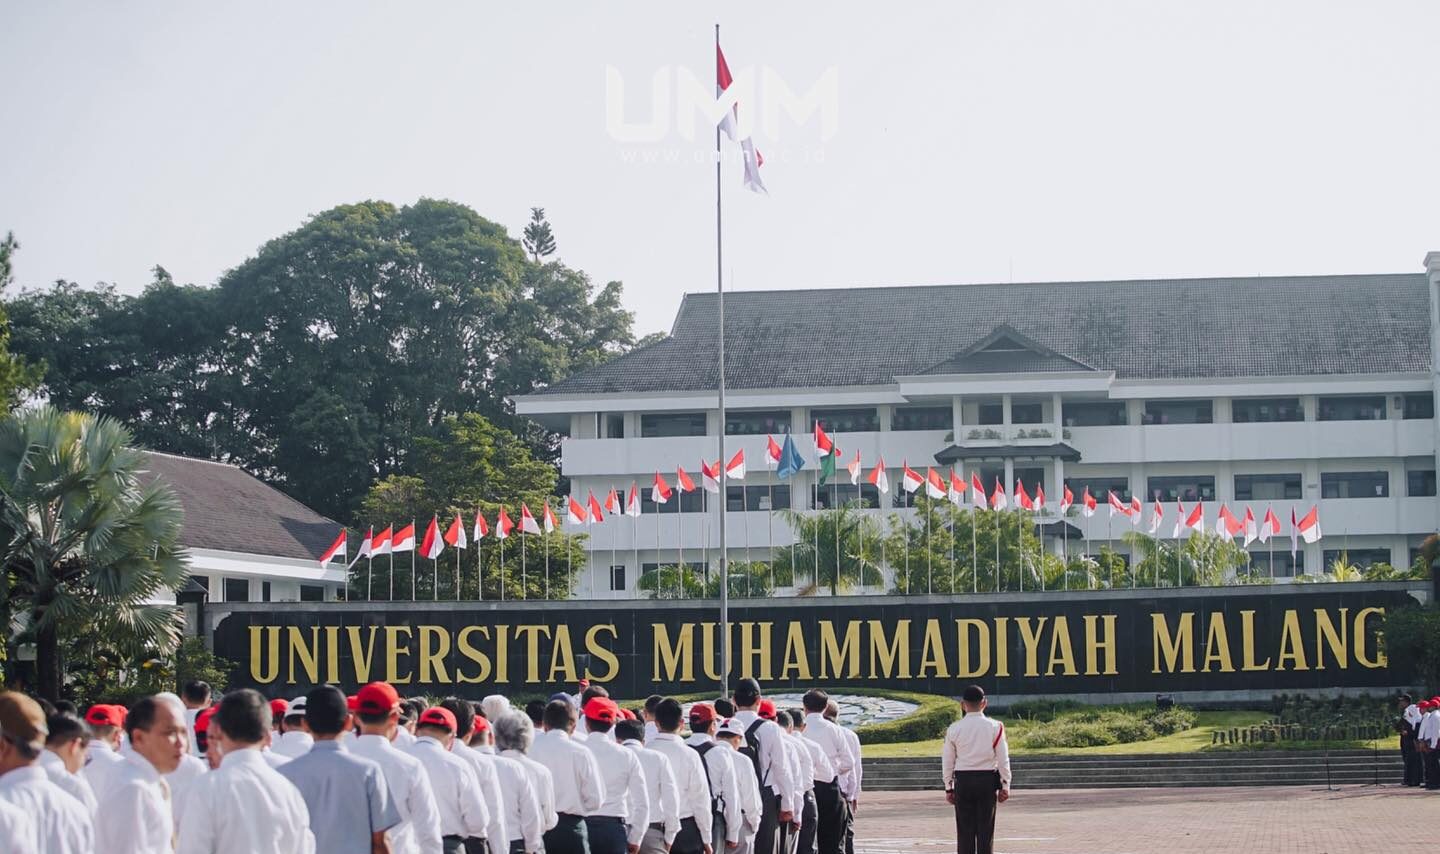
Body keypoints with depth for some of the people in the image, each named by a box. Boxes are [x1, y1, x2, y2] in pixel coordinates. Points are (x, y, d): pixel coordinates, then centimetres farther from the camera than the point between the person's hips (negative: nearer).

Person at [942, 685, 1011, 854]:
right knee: (986, 829, 3)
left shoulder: (954, 729, -1)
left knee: (965, 830, 5)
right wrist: (1005, 786, 6)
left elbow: (947, 762, 3)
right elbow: (1003, 760, -2)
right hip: (987, 779, -1)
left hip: (963, 781, 1)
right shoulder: (994, 727, -4)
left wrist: (949, 788, 12)